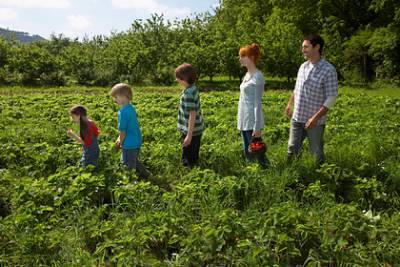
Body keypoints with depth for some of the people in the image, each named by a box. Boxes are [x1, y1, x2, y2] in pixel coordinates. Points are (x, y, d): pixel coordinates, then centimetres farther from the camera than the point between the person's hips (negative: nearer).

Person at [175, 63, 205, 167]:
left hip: (192, 131, -9)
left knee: (188, 160, 4)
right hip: (196, 129, 9)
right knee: (193, 158, 23)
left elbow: (192, 115, -26)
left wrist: (189, 136, -25)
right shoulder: (192, 88, 5)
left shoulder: (188, 94, -24)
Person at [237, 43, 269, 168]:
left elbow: (258, 103, -18)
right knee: (247, 152, 16)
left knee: (257, 151, -1)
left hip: (252, 121, -9)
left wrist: (257, 126, -19)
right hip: (244, 119, 9)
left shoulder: (257, 77, -15)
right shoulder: (247, 75, 11)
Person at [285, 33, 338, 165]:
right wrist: (290, 104, 21)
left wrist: (316, 117, -21)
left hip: (315, 121, -6)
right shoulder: (303, 66, 5)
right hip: (297, 118, 6)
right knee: (292, 149, 13)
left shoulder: (329, 70, -14)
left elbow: (331, 98, -16)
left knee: (316, 153, 9)